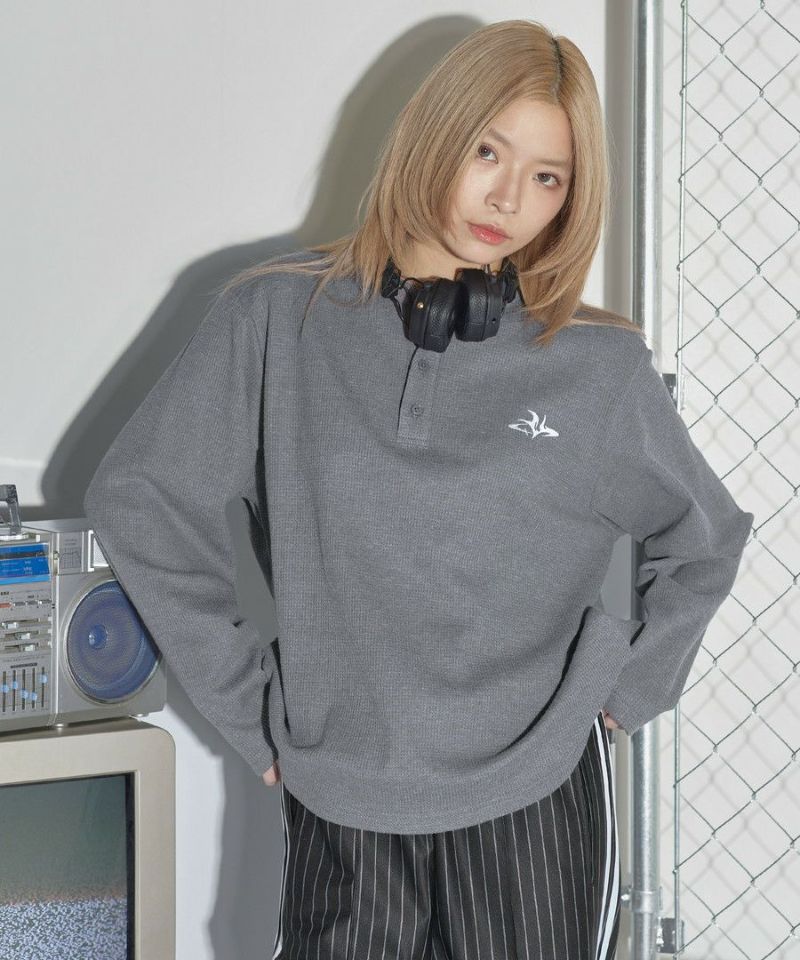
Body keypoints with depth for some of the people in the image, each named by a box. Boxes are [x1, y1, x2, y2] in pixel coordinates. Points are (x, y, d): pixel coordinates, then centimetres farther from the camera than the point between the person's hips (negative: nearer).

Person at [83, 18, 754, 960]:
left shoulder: (600, 366, -2)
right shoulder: (276, 317, -4)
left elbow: (704, 540, 13)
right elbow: (138, 498, -1)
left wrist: (624, 692, 5)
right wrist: (246, 700, -1)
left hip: (538, 804, 1)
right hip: (341, 810, 0)